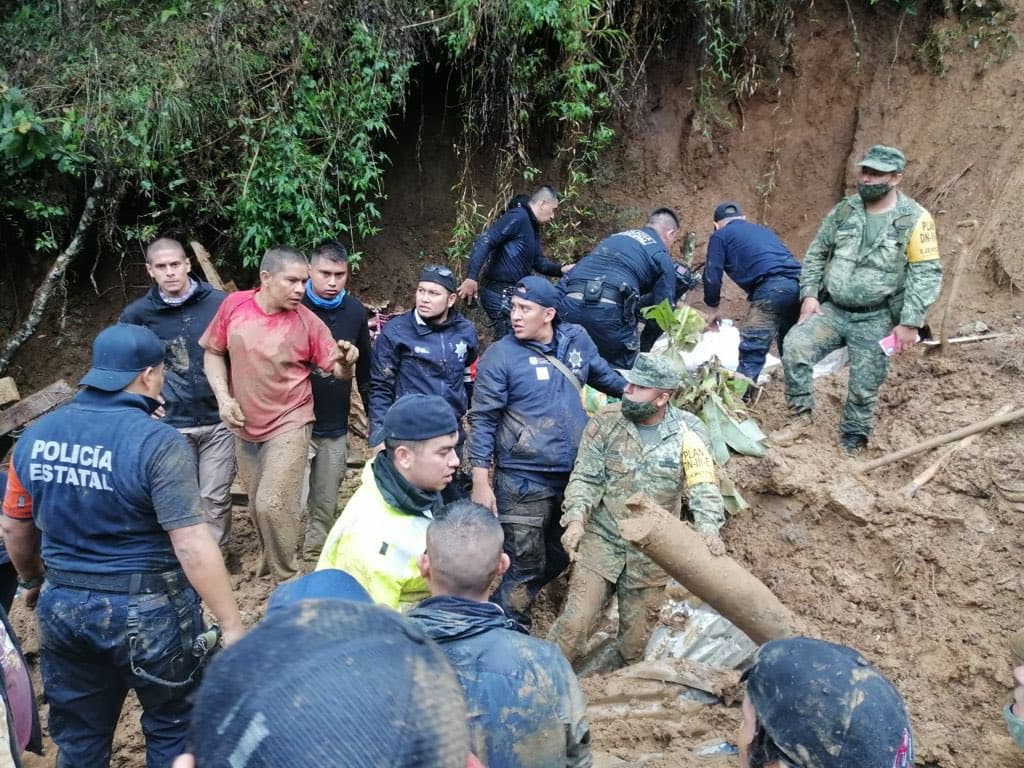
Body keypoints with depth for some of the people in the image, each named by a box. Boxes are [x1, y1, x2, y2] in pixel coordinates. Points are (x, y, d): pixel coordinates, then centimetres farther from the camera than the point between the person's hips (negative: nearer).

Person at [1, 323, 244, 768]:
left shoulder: (36, 436, -1)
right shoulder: (158, 443, -20)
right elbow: (192, 547, -23)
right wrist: (231, 625, -17)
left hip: (62, 606, 6)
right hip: (148, 611, -6)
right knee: (173, 726, 17)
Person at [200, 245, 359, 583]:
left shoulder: (309, 322, -13)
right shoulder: (233, 305, -7)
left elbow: (337, 371, -7)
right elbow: (213, 353, 5)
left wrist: (345, 361, -31)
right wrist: (223, 397, -8)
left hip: (289, 425, -4)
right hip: (244, 427, 4)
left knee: (272, 504, -14)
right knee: (257, 506, 17)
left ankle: (287, 580, 5)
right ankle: (269, 558, 42)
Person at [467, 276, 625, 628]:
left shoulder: (576, 339, 1)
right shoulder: (500, 356, -11)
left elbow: (603, 375, 21)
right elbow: (482, 420, -11)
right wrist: (480, 483, -15)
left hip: (575, 473, 5)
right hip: (523, 480, -5)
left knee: (562, 555, 20)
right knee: (525, 564, 1)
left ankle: (514, 598, 44)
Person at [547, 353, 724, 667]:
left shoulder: (688, 431, -7)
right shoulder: (606, 421, -6)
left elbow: (702, 486, -12)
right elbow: (586, 477, -6)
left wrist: (708, 527, -30)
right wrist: (575, 518, -23)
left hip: (653, 552, 1)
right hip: (601, 540, 0)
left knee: (636, 637, 12)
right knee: (574, 622, -5)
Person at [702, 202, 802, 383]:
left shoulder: (720, 235, 16)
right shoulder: (763, 230, 36)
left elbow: (712, 276, 9)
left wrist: (713, 309, 23)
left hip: (771, 288, -7)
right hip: (798, 283, 7)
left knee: (751, 352, -7)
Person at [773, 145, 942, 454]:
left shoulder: (914, 219, -8)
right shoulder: (843, 210, 5)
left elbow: (927, 274, -11)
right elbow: (816, 254, 13)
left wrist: (910, 322, -16)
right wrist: (809, 294, 0)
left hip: (875, 320, -3)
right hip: (832, 310, 3)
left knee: (864, 388, 3)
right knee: (795, 346, -19)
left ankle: (852, 444, 23)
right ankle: (802, 416, -4)